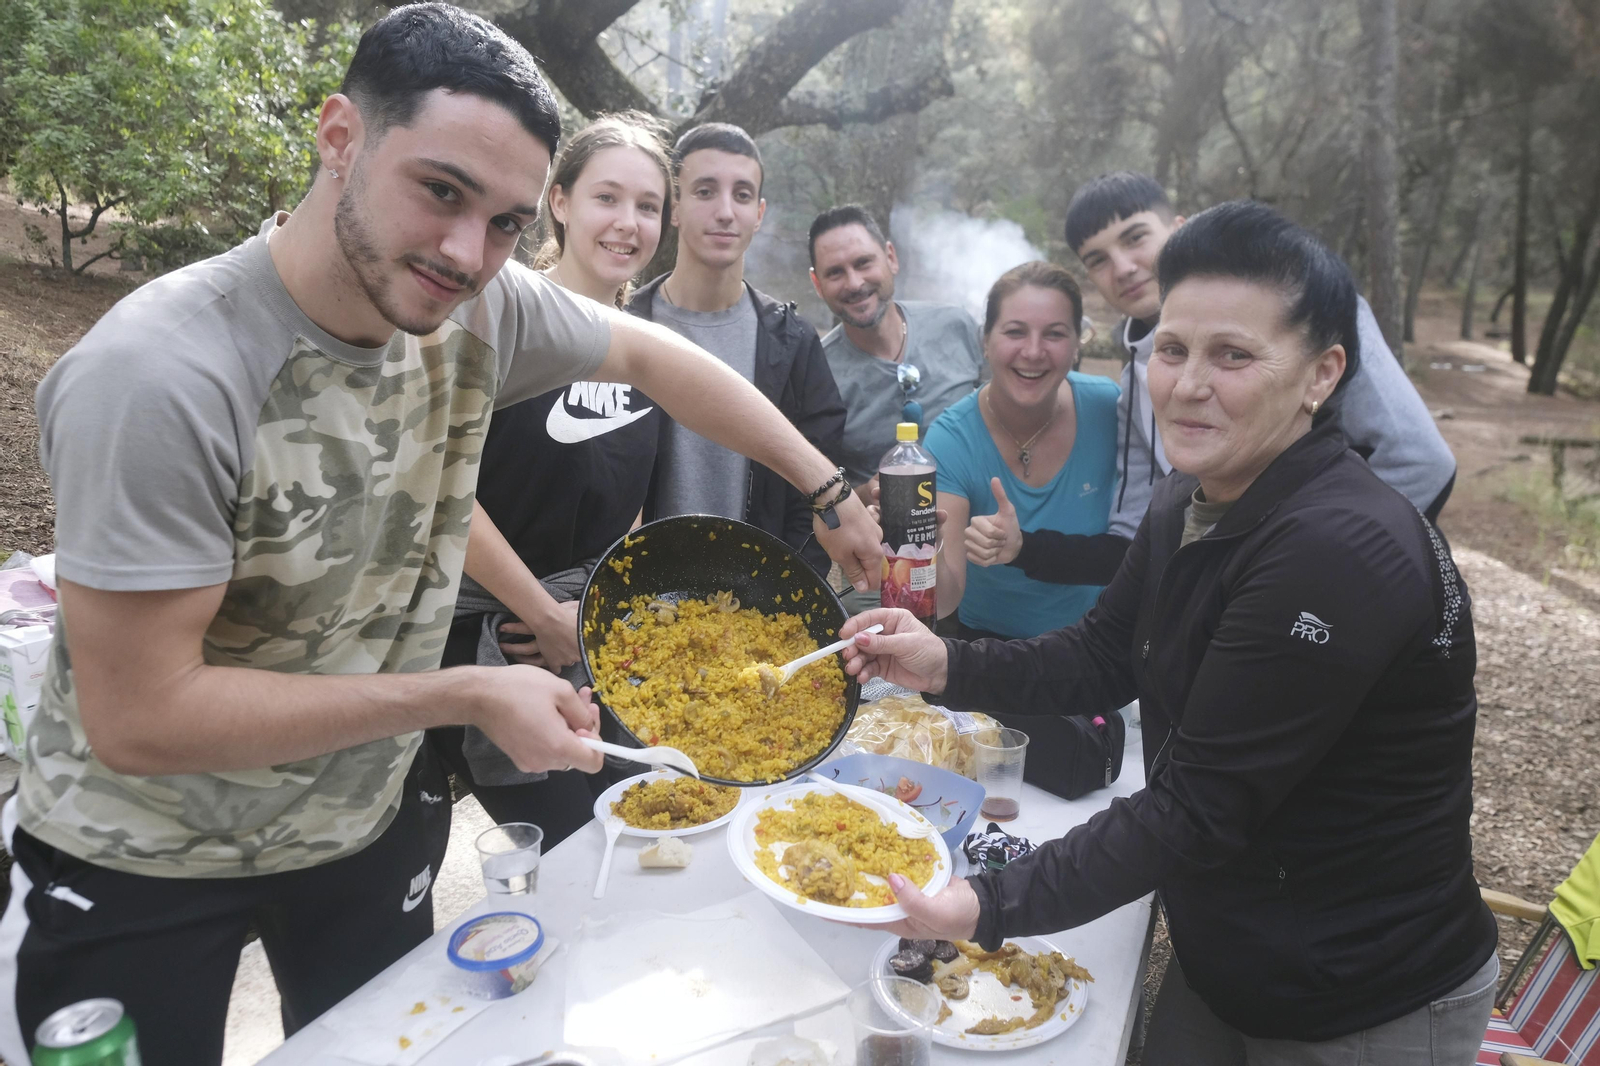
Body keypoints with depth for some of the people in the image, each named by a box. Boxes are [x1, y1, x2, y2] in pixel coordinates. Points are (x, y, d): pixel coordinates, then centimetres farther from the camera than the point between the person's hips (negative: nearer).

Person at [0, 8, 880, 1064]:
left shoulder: (483, 306, -16)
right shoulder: (158, 375, -31)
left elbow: (653, 355, 1)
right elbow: (137, 718, -28)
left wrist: (830, 492, 0)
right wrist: (465, 695, -27)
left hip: (372, 813, 5)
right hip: (138, 868, -4)